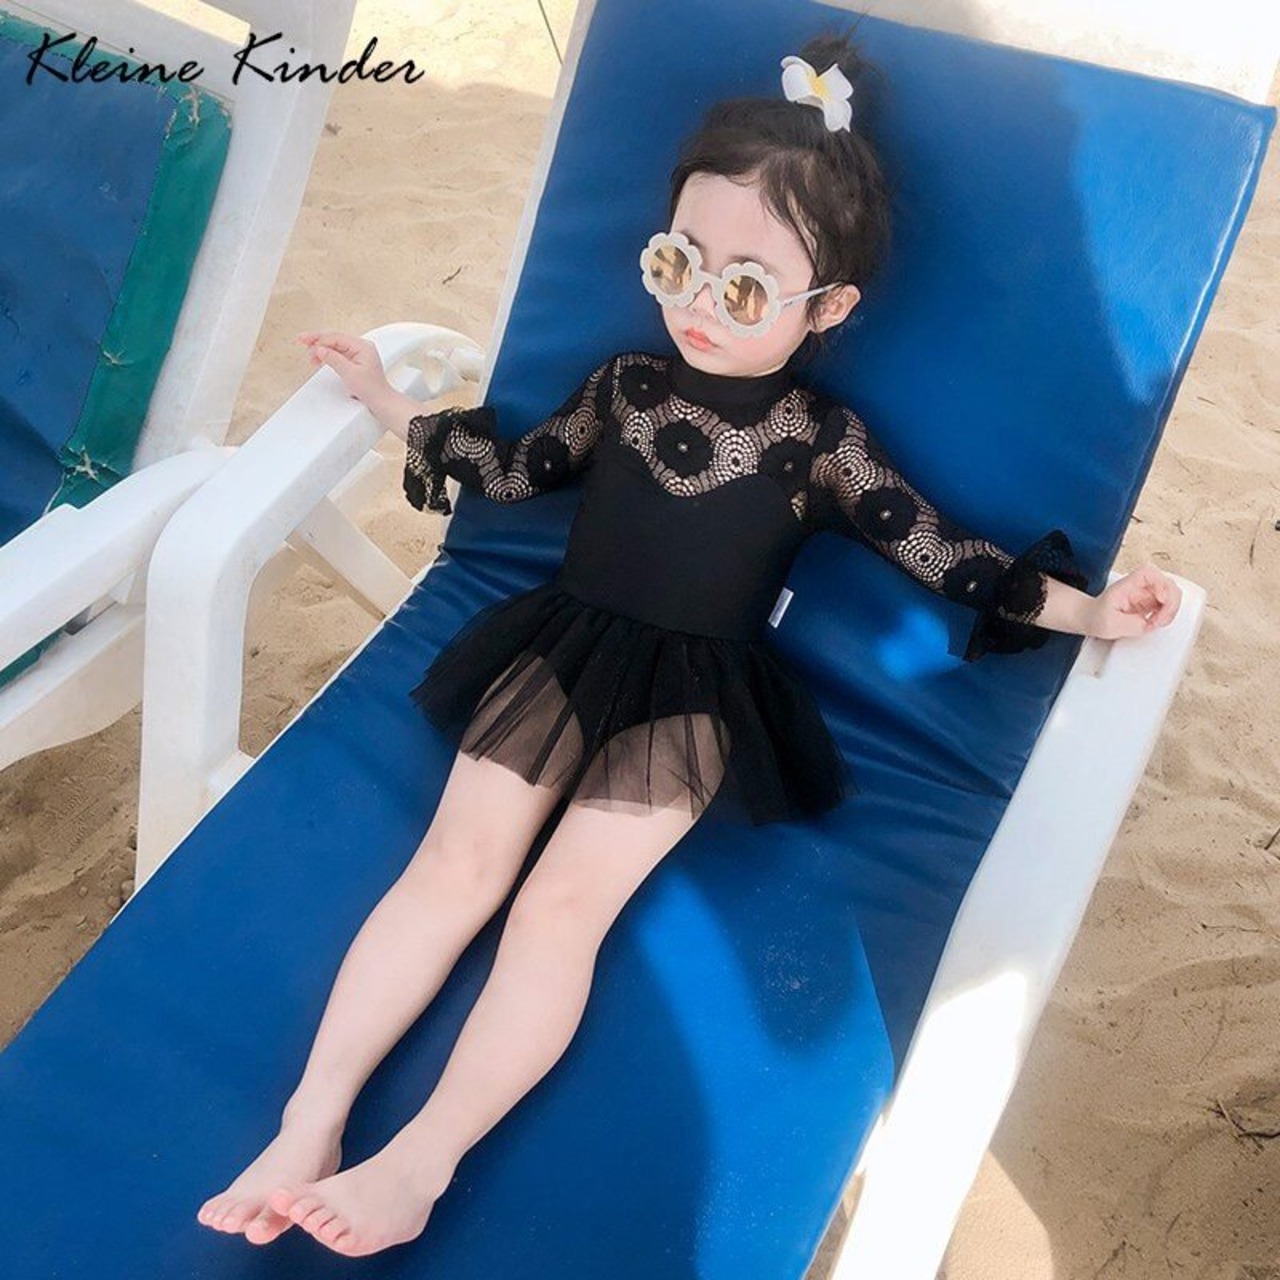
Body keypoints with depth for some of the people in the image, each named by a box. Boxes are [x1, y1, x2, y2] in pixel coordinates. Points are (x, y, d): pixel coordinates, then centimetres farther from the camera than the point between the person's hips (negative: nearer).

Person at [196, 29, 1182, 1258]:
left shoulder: (820, 441, -4)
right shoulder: (626, 382, 5)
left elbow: (944, 556, -3)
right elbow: (517, 468, 20)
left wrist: (1083, 607, -12)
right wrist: (390, 402, 22)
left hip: (694, 699, -3)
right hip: (563, 651, 3)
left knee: (565, 901, -18)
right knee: (457, 857, -12)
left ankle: (419, 1164, -21)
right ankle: (310, 1126, -15)